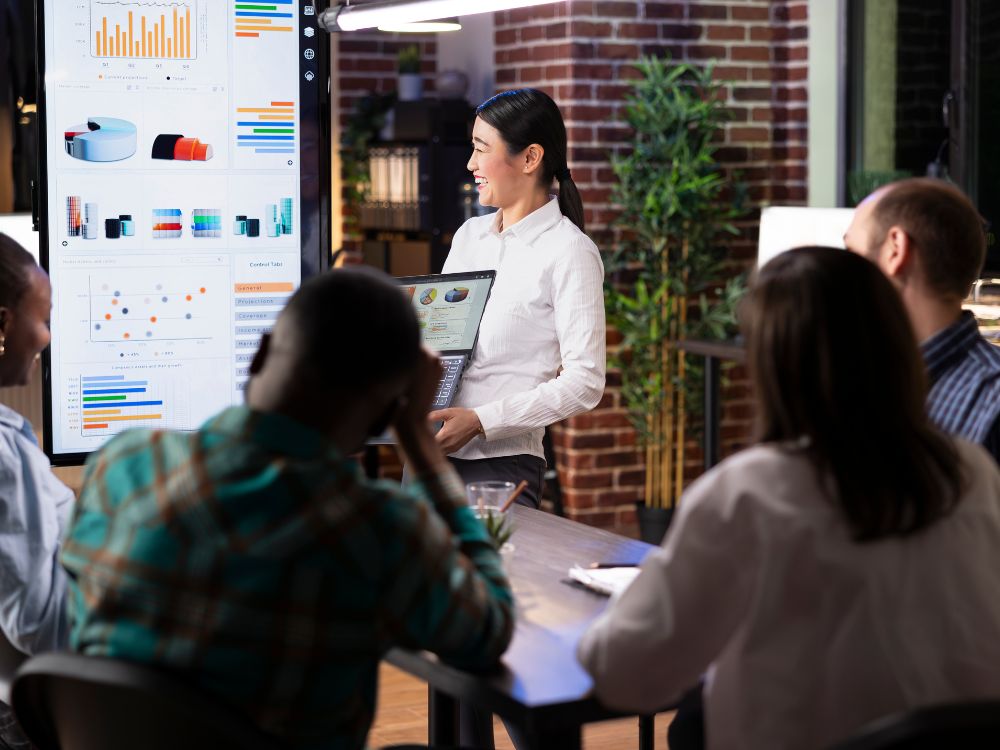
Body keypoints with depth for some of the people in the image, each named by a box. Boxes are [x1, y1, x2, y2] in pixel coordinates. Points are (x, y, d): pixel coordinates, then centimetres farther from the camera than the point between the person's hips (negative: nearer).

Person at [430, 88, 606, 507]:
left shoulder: (569, 252, -7)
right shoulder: (469, 235, 14)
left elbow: (584, 383, -13)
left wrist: (480, 421, -19)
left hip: (500, 464, -6)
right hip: (428, 454, 6)